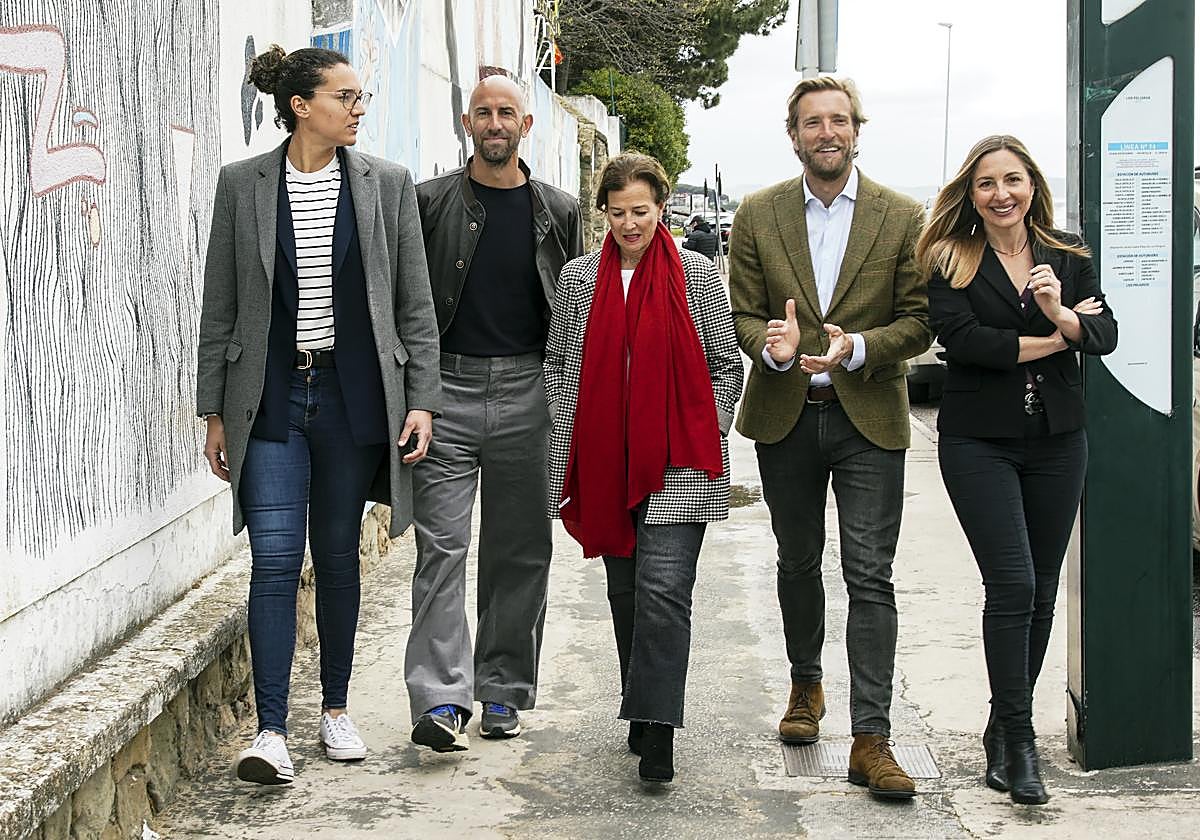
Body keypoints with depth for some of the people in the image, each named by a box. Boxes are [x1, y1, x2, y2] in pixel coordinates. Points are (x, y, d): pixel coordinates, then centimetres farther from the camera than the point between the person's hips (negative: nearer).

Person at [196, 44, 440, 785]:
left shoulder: (388, 184, 3)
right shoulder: (242, 184, 1)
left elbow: (415, 304, 4)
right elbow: (220, 307, 4)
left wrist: (421, 400, -3)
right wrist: (215, 412, 3)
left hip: (353, 396, 1)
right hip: (271, 397, -1)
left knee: (338, 553, 10)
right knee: (275, 559, -7)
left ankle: (336, 706, 25)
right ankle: (272, 730, -4)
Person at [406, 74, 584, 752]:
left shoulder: (559, 211, 9)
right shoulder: (429, 203, 5)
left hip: (527, 391, 2)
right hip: (447, 389, -2)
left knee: (520, 549, 6)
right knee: (442, 545, -8)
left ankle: (504, 691, 17)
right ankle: (441, 700, -10)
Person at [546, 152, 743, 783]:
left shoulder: (696, 275, 2)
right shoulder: (578, 276, 8)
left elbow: (726, 365, 6)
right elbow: (559, 365, 12)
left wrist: (710, 436, -1)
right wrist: (565, 448, 6)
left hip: (678, 462, -3)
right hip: (605, 460, 3)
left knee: (663, 587, -12)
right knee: (625, 587, 11)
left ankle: (656, 731, -11)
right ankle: (644, 714, 24)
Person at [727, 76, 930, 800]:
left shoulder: (903, 218, -1)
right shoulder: (758, 216, 4)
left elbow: (920, 320, -1)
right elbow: (744, 314, 4)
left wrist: (857, 347, -19)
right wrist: (772, 346, -19)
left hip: (870, 418, -2)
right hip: (785, 416, 2)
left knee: (870, 576, -8)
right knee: (799, 562, 17)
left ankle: (872, 738, -6)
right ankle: (806, 685, 39)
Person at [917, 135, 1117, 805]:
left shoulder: (1069, 255, 7)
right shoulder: (950, 261, -4)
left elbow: (1105, 335, -1)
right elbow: (962, 339, -17)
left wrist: (1061, 314, -22)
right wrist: (1051, 340, -11)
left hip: (1058, 441, 4)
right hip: (980, 441, -4)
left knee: (1042, 590, 8)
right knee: (1013, 585, -11)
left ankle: (1006, 727, 22)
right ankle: (1018, 741, -2)